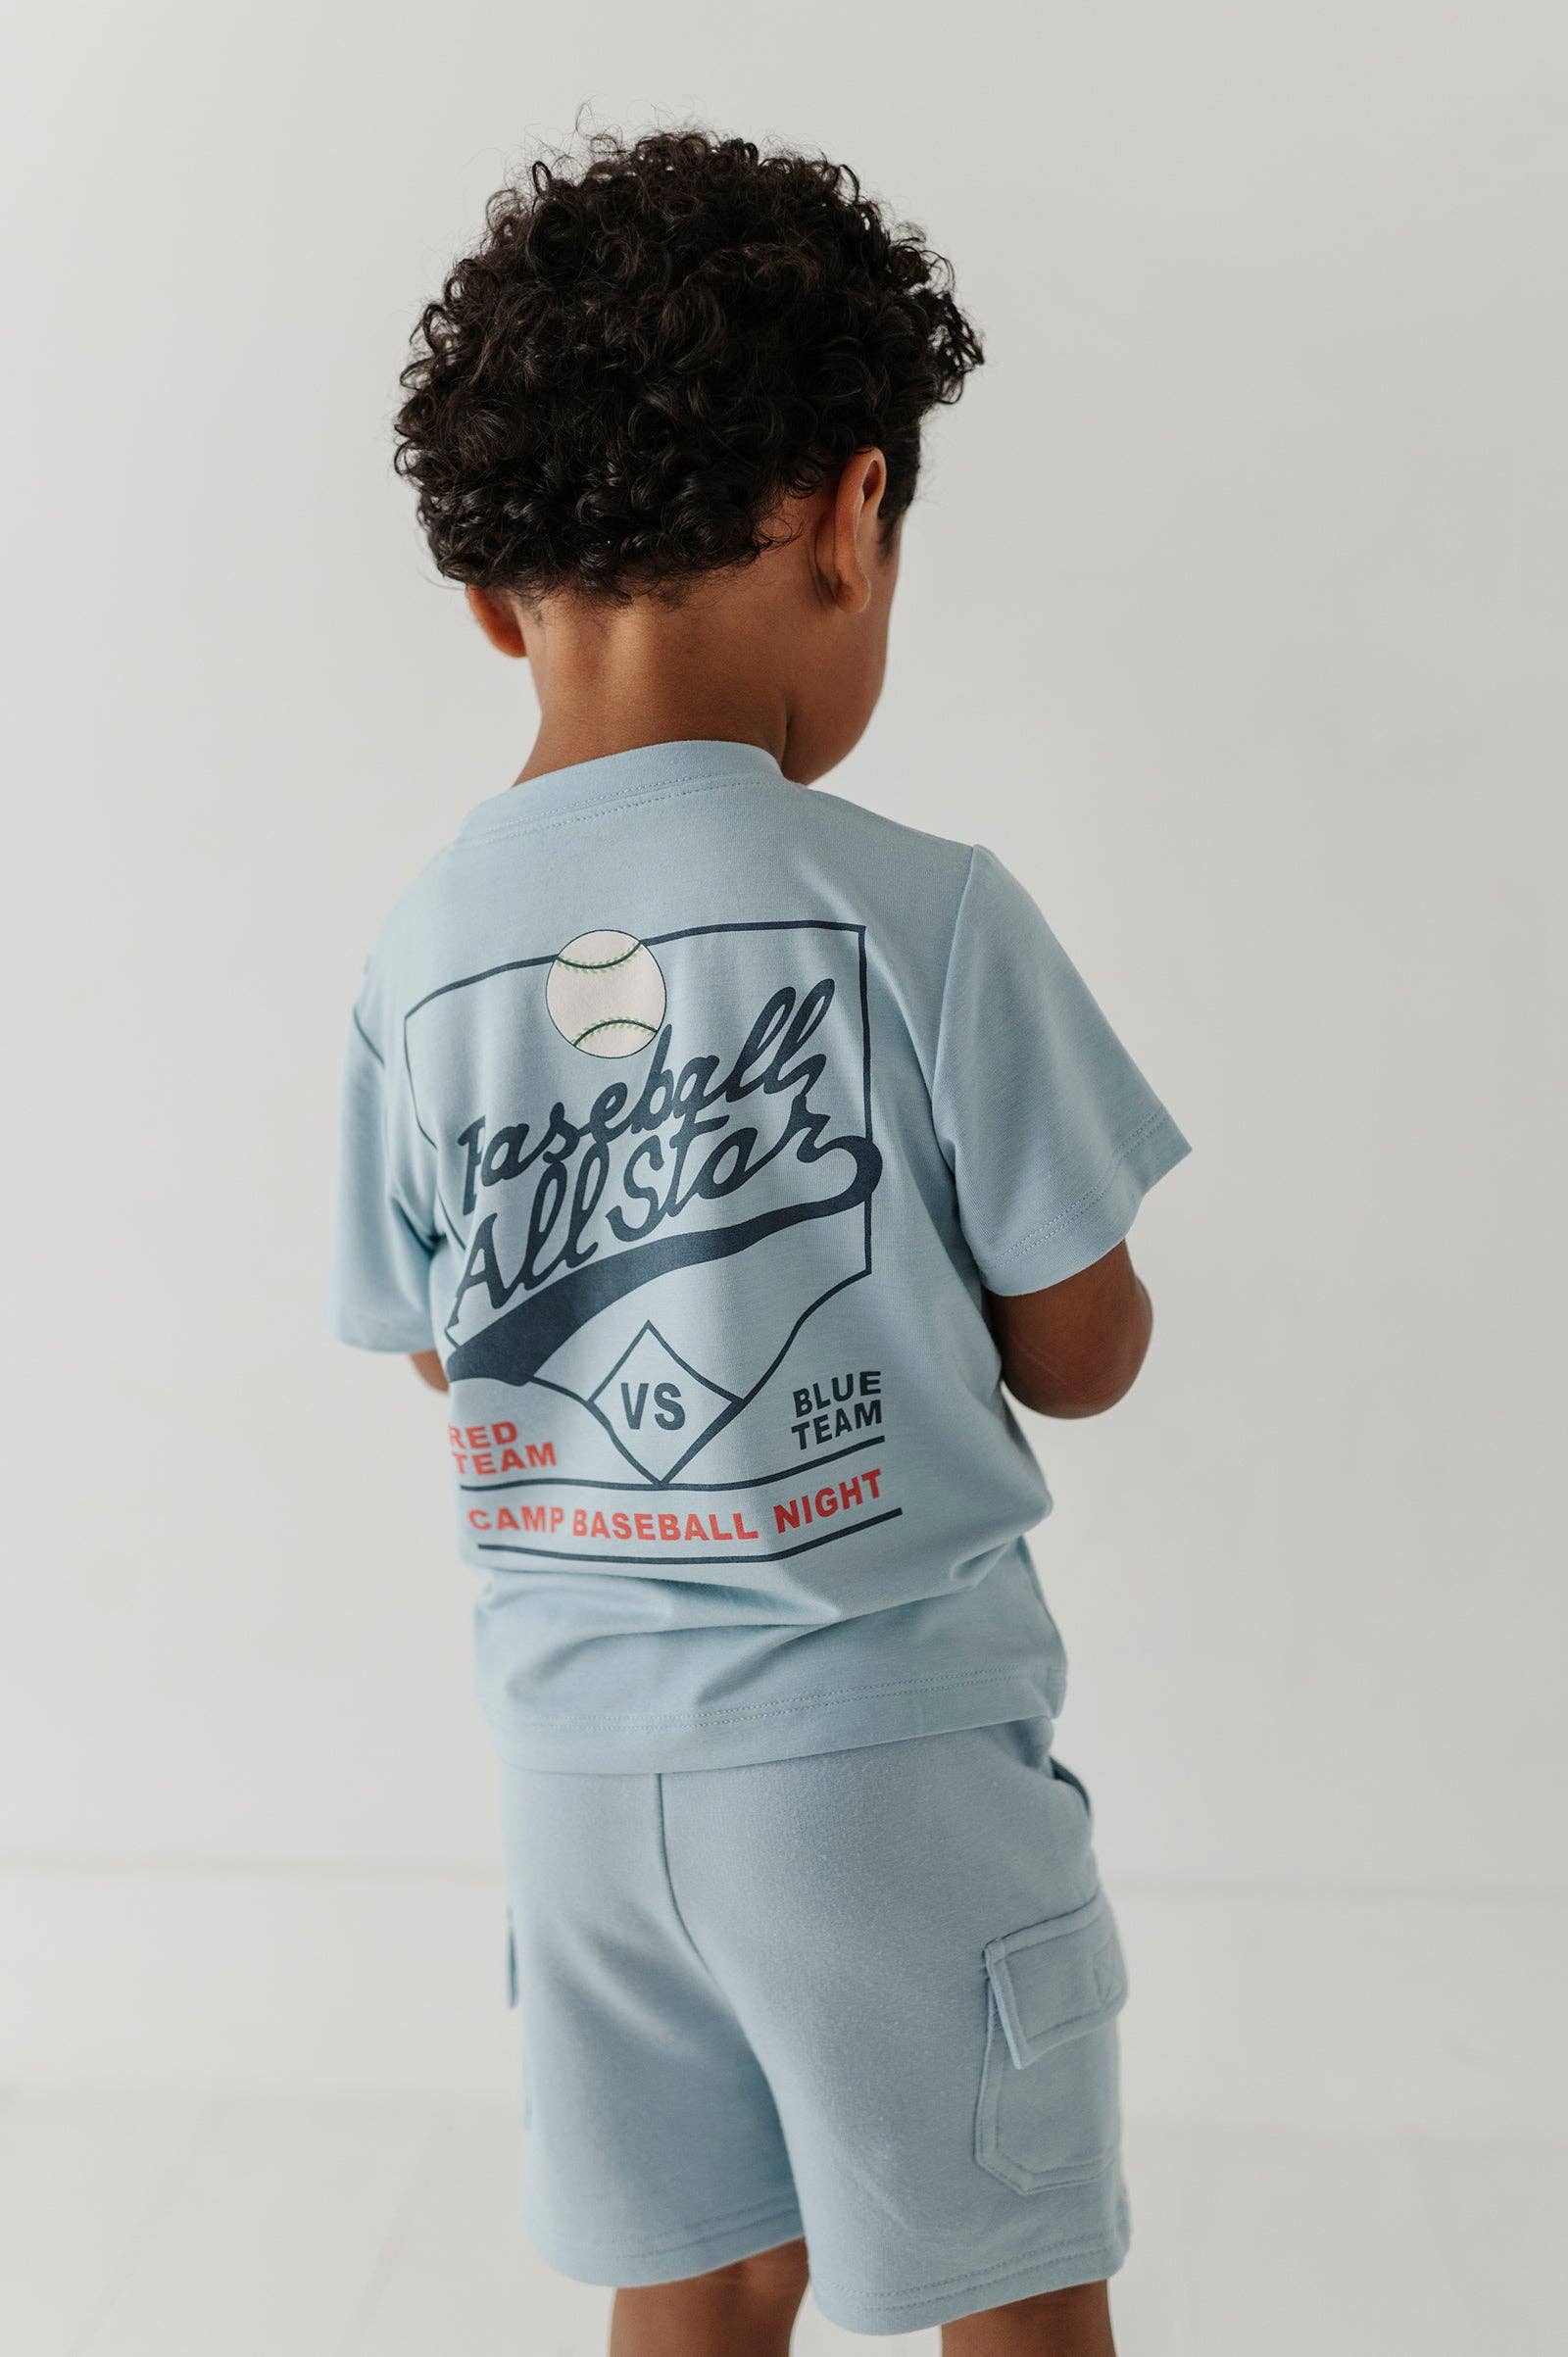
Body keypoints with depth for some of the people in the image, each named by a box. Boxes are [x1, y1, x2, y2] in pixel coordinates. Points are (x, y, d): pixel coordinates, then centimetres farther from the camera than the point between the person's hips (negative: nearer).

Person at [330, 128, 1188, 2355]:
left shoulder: (421, 952, -4)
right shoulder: (925, 915, -17)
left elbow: (448, 1358, 7)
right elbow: (1078, 1353, -7)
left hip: (579, 1748, 5)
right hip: (886, 1745, -4)